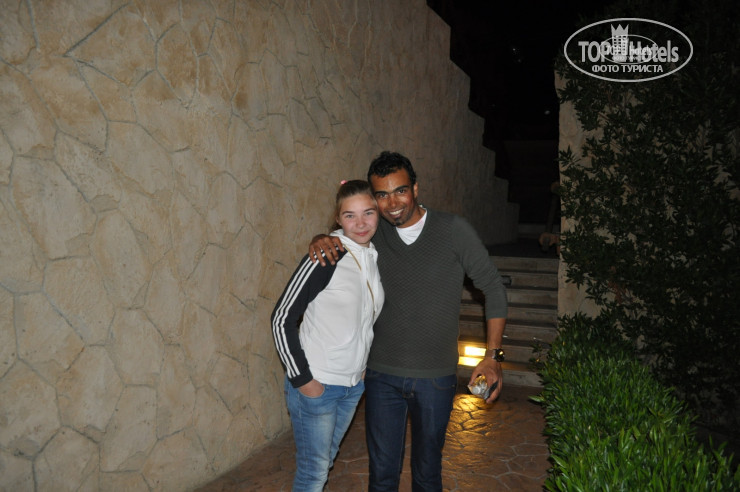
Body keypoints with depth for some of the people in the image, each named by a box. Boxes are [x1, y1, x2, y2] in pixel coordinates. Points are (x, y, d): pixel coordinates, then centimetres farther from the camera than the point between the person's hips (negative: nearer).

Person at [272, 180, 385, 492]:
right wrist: (302, 379, -17)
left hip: (354, 384, 6)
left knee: (324, 461, 22)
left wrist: (363, 366, 10)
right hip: (315, 384, -6)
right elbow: (282, 318, -17)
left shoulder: (375, 256, 2)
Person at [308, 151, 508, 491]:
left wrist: (493, 356, -8)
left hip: (436, 377, -2)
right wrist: (321, 240, -12)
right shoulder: (373, 235, -1)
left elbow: (493, 288, -3)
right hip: (382, 375, 2)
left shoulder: (453, 230, -8)